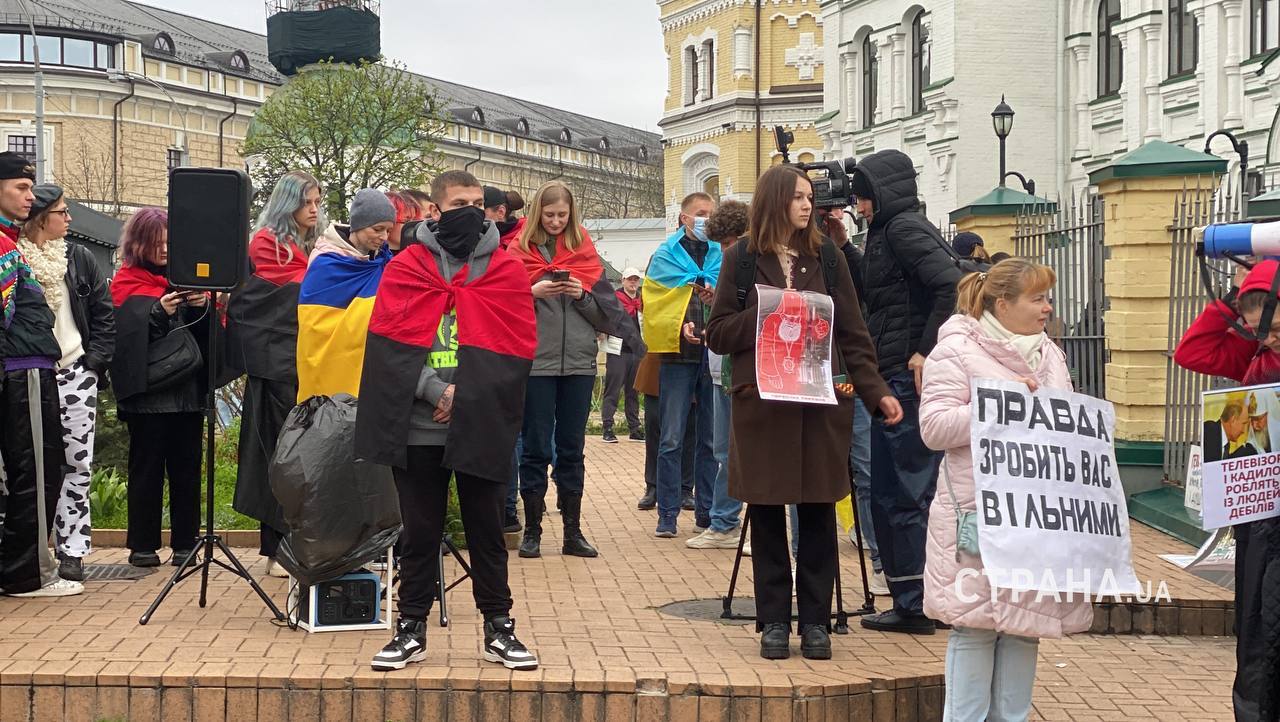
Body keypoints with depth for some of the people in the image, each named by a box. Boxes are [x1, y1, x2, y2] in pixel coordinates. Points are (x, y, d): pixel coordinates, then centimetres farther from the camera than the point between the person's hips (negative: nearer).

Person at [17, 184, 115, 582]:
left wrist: (95, 363, 1)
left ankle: (72, 551, 3)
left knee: (77, 465, -1)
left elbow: (104, 314, 10)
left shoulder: (79, 259, 9)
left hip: (75, 374, 2)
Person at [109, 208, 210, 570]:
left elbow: (205, 333, 9)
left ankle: (185, 543, 7)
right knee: (147, 468, 1)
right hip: (147, 391, -3)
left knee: (186, 468, 3)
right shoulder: (126, 283, 4)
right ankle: (143, 545, 7)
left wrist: (202, 306, -10)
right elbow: (125, 333, -9)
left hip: (187, 388, 3)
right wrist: (159, 313, -22)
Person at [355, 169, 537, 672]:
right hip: (417, 428, 0)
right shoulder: (405, 268, 4)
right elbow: (389, 341, -4)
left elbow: (516, 349, -1)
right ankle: (411, 630, 17)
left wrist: (466, 396, -11)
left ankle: (499, 629, 16)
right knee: (419, 531, 8)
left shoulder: (505, 272, 6)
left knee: (486, 530, 7)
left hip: (481, 427, 0)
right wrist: (434, 390, -14)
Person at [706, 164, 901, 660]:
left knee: (818, 513, 3)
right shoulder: (741, 258, 5)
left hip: (822, 402, 1)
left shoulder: (825, 257, 9)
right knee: (766, 515, 3)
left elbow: (853, 335, 7)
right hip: (761, 404, -1)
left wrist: (876, 392, -4)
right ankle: (774, 621, 13)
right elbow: (718, 334, 2)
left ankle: (815, 621, 11)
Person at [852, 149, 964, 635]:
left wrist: (927, 352, -22)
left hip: (909, 380, -10)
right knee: (890, 492, 14)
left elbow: (952, 285, -24)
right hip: (896, 380, 10)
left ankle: (915, 604, 0)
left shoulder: (905, 228, -10)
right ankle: (913, 600, 20)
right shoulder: (887, 232, 19)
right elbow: (866, 295, 25)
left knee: (904, 493, -5)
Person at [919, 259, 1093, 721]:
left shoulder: (1049, 354, 16)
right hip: (978, 516, -6)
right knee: (975, 623, -3)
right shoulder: (956, 351, -5)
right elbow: (934, 427, -13)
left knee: (1026, 622, 9)